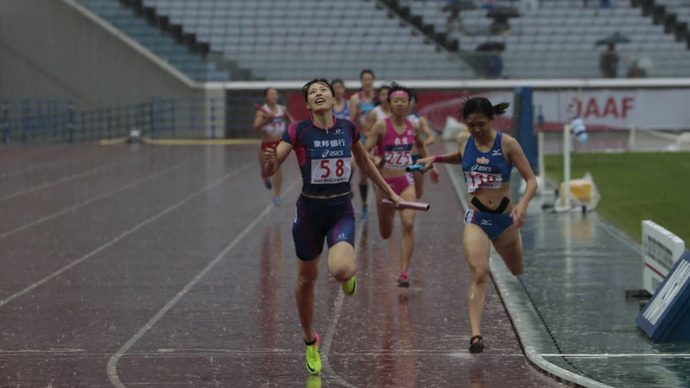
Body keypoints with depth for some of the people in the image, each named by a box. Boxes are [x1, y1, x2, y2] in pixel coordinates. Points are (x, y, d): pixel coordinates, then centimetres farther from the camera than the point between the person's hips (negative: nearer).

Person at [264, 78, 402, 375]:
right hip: (310, 209, 0)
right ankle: (310, 342, 34)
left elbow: (364, 161, 17)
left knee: (341, 270, -26)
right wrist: (271, 160, -36)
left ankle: (349, 272, 15)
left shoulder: (348, 128, -2)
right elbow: (270, 170, -12)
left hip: (342, 210, 0)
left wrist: (389, 192, 22)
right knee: (307, 278, 12)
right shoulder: (298, 131, -9)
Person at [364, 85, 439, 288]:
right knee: (385, 234, 14)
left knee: (408, 225, -21)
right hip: (386, 183, -1)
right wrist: (375, 160, -35)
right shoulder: (381, 126, -11)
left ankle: (404, 273, -20)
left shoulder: (414, 127, 1)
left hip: (406, 183, 1)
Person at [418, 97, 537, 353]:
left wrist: (523, 204, -27)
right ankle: (476, 335, -28)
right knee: (478, 275, -20)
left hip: (504, 218, 0)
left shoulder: (507, 144, -10)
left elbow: (531, 179, -10)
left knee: (517, 272, 23)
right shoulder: (464, 141, 0)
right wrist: (436, 158, 15)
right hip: (476, 219, 0)